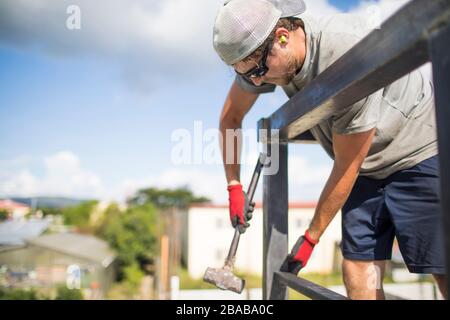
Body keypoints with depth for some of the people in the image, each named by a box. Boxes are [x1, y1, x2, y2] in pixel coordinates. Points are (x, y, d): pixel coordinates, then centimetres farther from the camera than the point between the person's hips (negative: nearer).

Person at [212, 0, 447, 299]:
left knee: (442, 271, -11)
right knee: (358, 269, -4)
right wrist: (234, 187, 2)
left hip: (418, 153, -5)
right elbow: (230, 118, 4)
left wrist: (310, 239, -11)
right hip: (367, 166, 6)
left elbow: (346, 169, -22)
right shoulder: (260, 55, -13)